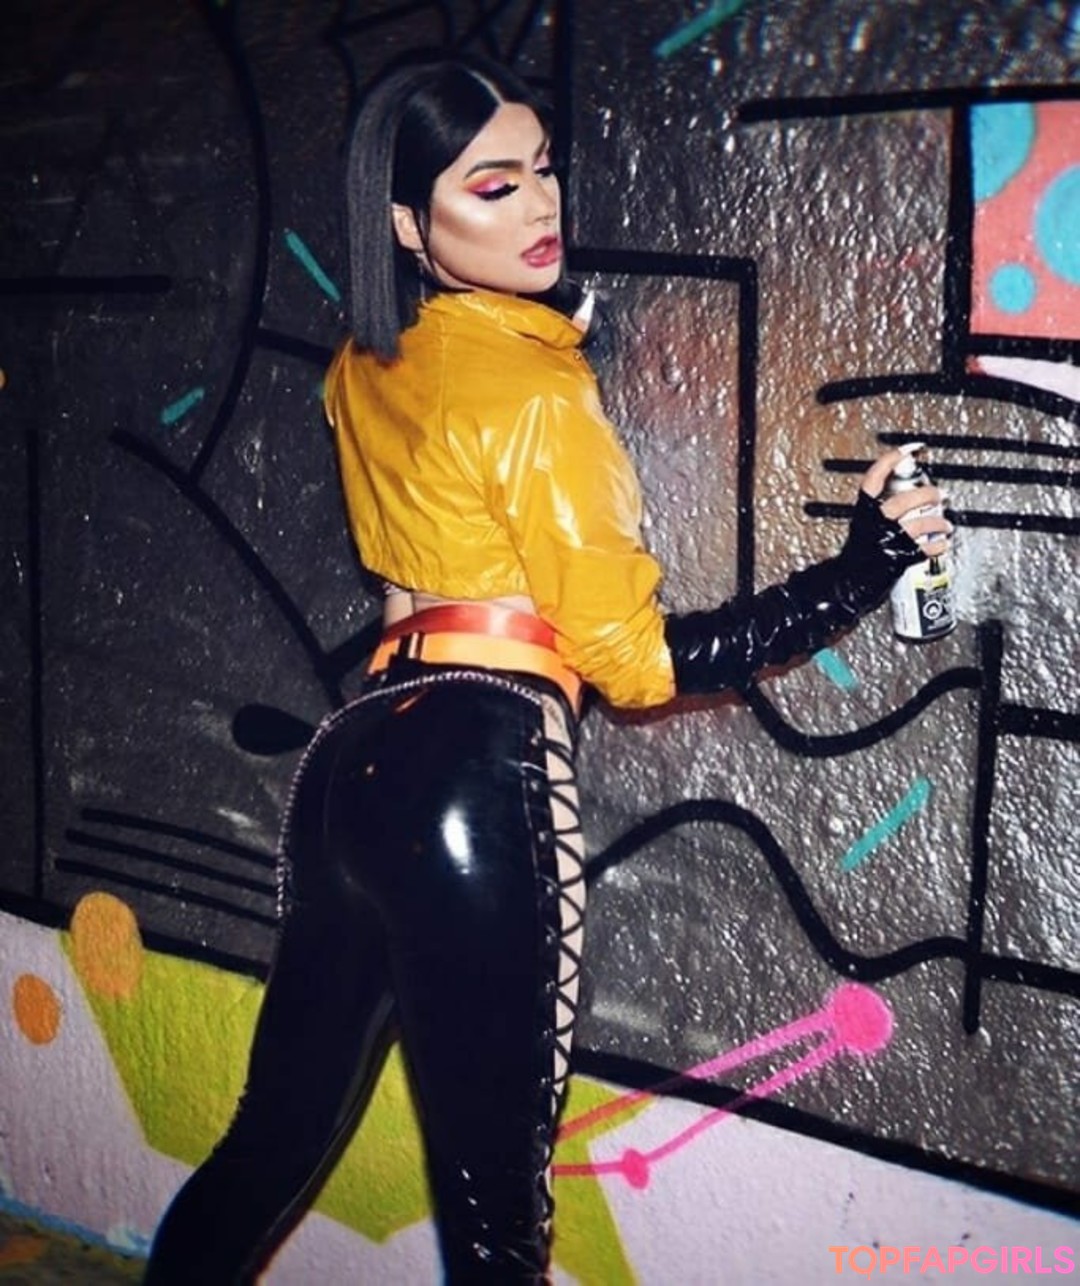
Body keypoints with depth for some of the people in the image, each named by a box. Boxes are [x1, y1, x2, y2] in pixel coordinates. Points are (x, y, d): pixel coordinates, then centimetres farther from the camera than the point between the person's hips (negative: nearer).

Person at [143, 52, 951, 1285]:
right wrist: (856, 573, -8)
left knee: (276, 1137, 21)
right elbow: (635, 656, -9)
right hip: (480, 776, -8)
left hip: (354, 757, 9)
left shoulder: (366, 369, 12)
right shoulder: (533, 385, -10)